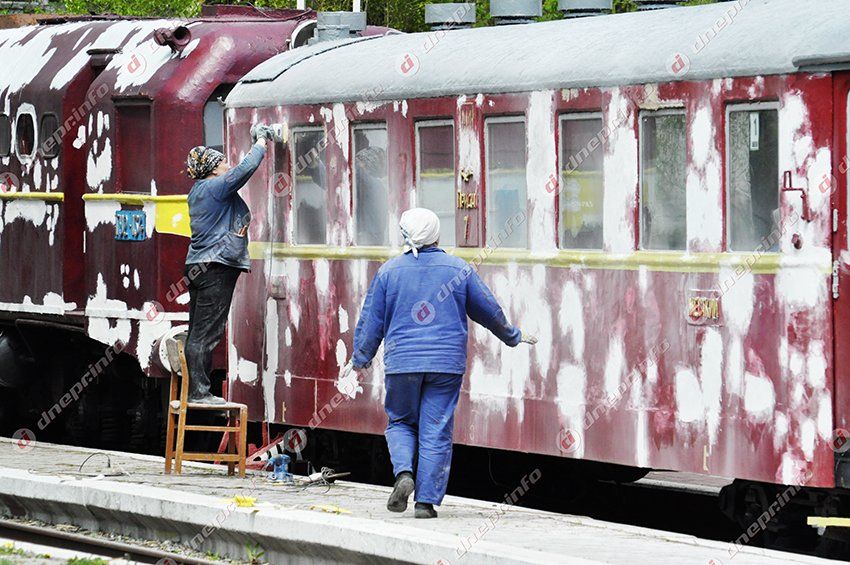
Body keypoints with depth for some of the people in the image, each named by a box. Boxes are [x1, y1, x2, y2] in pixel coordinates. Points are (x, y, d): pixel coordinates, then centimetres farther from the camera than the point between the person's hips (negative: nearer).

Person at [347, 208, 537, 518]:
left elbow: (371, 321, 6)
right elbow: (489, 311, 11)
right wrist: (513, 337, 29)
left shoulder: (389, 271, 0)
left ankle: (404, 473, -9)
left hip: (402, 363, 0)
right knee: (436, 432, 3)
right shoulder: (459, 270, 1)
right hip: (447, 364, 0)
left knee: (400, 422, 17)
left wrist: (359, 359, 21)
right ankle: (426, 501, 1)